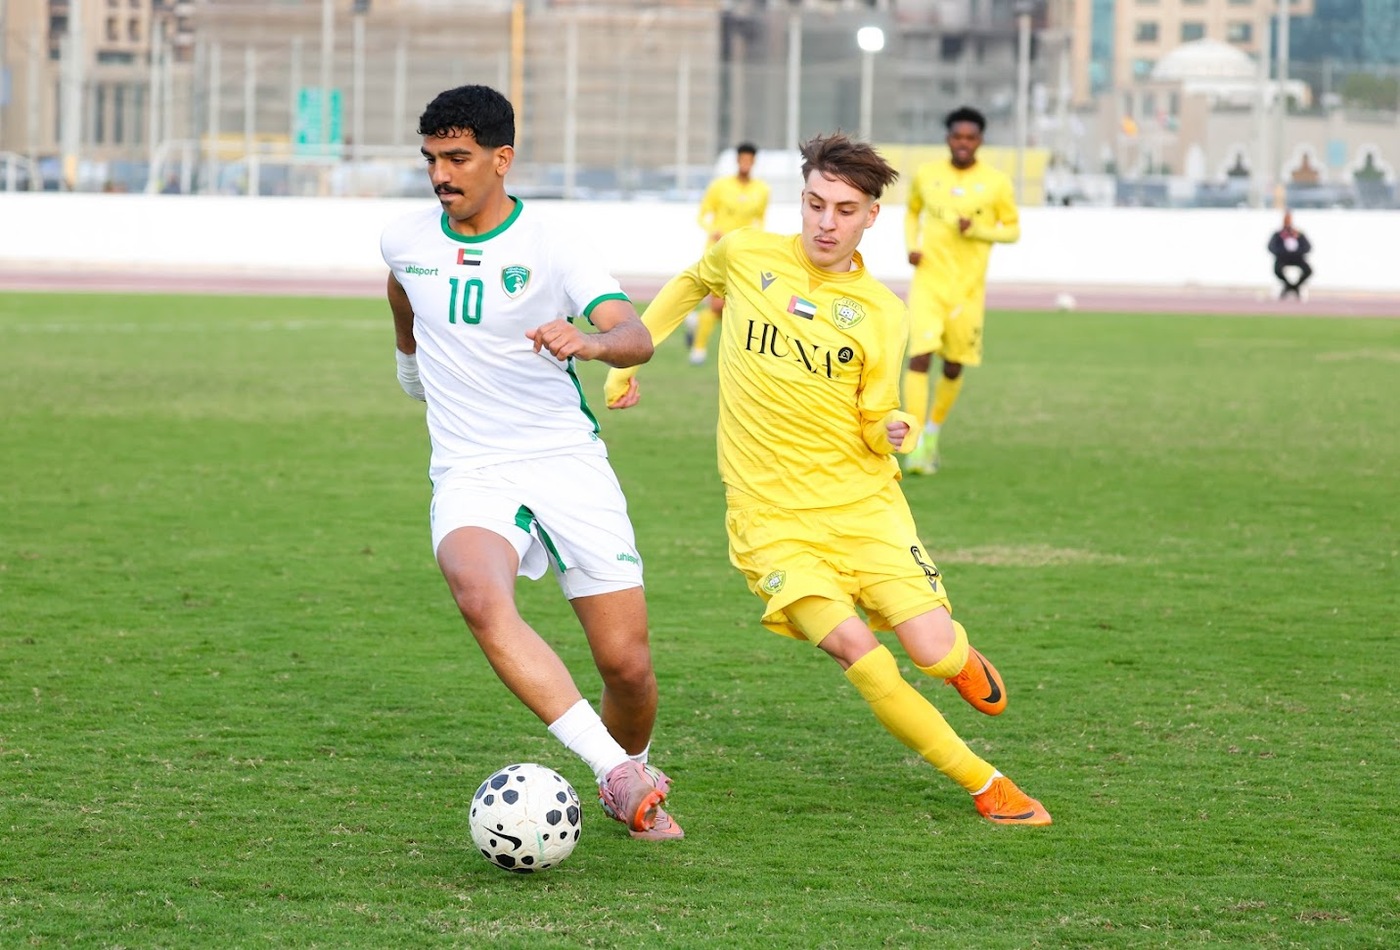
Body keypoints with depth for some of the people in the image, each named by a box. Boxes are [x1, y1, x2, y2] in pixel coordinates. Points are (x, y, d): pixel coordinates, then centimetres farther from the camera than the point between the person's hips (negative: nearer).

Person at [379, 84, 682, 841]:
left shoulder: (549, 249, -7)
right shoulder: (406, 241, 4)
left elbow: (636, 337, -21)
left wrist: (591, 342, -43)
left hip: (568, 464, -1)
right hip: (470, 475, 1)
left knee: (627, 664, -4)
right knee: (482, 599, -34)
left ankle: (629, 787, 30)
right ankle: (617, 771, -39)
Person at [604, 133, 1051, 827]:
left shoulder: (881, 313, -2)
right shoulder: (745, 256, -1)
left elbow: (874, 427, 2)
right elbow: (690, 283, 22)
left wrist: (892, 431, -21)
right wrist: (627, 358, 20)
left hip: (862, 501, 0)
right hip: (771, 515, 0)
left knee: (932, 652, -14)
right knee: (859, 654, -20)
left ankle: (958, 656, 28)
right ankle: (983, 783, -5)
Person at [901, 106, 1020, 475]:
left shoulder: (996, 183, -3)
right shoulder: (926, 174, 3)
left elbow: (1012, 230, 4)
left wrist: (978, 230, -15)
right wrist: (911, 246, 2)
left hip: (967, 288, 0)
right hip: (928, 281, 0)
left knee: (953, 368, 9)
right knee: (920, 357, -16)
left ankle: (933, 434, 32)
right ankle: (916, 444, -17)